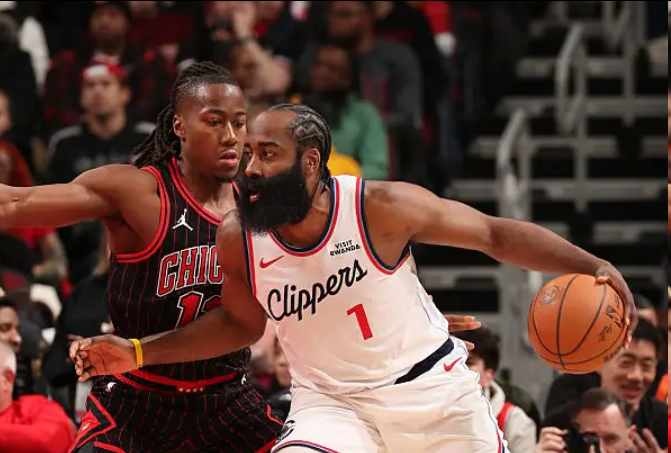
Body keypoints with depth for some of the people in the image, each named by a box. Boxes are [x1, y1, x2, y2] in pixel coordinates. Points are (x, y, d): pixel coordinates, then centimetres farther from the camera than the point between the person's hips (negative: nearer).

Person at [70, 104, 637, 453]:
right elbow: (240, 322, 9)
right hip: (331, 403, 1)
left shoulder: (382, 207, -21)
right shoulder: (237, 238, -11)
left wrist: (594, 267, -20)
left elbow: (495, 234, -10)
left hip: (432, 388, -1)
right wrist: (137, 353, 1)